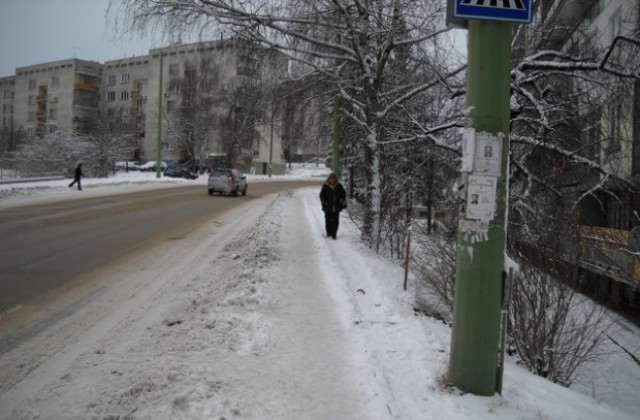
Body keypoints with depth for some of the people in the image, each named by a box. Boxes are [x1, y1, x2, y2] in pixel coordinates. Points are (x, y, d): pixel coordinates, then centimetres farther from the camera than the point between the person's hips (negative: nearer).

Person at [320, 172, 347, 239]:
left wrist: (342, 201, -2)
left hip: (336, 207, 1)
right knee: (328, 220, 6)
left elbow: (344, 194, 11)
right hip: (328, 207, -1)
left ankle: (334, 234, 7)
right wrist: (324, 202, -10)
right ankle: (328, 233, 22)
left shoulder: (339, 186, 2)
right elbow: (322, 195, 2)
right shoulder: (325, 186, -2)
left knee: (335, 221, -1)